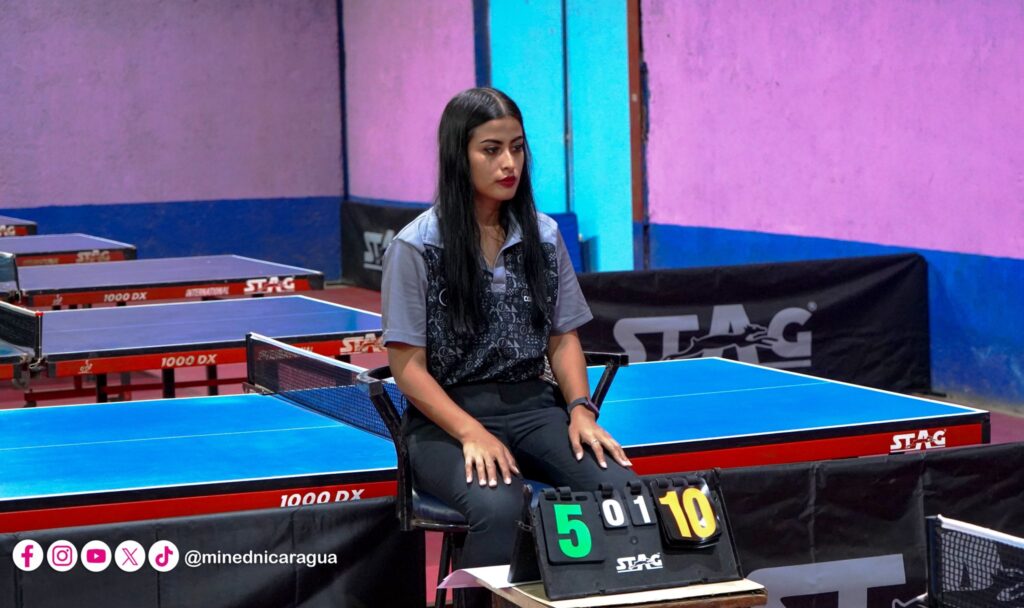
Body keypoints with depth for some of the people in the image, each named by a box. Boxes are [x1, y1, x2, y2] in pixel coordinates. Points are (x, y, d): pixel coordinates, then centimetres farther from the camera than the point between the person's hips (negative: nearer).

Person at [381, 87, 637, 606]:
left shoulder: (544, 236, 9)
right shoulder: (416, 248, -5)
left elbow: (563, 338, 14)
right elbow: (408, 367, -6)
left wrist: (581, 408, -5)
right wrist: (473, 433, -18)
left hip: (532, 405, 4)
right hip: (446, 415, -4)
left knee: (621, 489, -25)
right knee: (499, 507, -36)